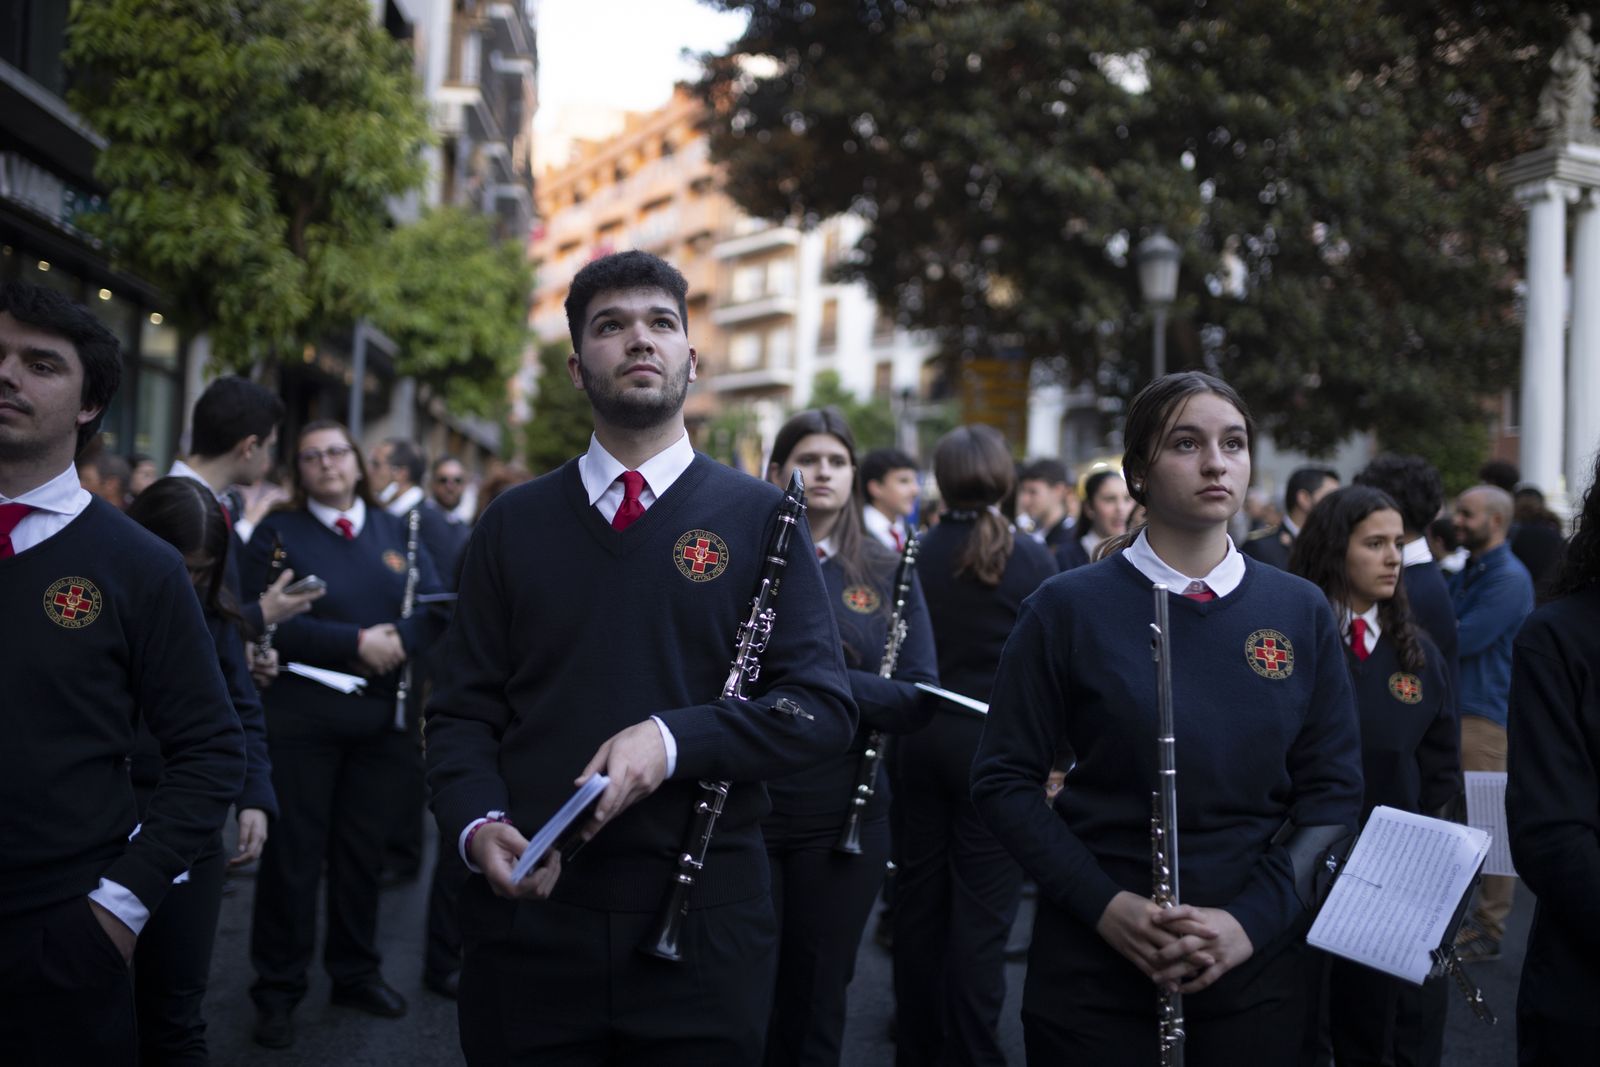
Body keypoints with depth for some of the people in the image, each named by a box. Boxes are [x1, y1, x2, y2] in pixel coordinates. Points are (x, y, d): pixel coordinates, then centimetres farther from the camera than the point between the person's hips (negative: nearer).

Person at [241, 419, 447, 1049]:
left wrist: (396, 642, -16)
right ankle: (278, 990, 15)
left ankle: (356, 973, 26)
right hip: (301, 717, -3)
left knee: (363, 850, 11)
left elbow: (436, 609, 2)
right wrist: (357, 643, -17)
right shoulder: (277, 533, 1)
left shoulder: (396, 532, 10)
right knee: (293, 852, 3)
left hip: (382, 714, 3)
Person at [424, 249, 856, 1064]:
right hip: (527, 917, 1)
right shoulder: (513, 524, 8)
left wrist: (674, 739, -19)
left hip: (704, 922, -1)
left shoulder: (758, 518, 2)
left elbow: (824, 707, -4)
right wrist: (478, 823, -12)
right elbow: (462, 711, 7)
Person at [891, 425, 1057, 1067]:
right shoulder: (1029, 559, -10)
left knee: (918, 899, 14)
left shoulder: (914, 556, -2)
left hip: (919, 743, 4)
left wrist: (903, 730, 12)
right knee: (983, 909, 2)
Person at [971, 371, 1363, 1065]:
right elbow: (1005, 780, -3)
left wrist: (1253, 919, -11)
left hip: (1255, 964, 2)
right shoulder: (1070, 609, -4)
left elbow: (1333, 792, 2)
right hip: (1094, 963, -2)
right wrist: (1104, 903, -15)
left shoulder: (1300, 613, 3)